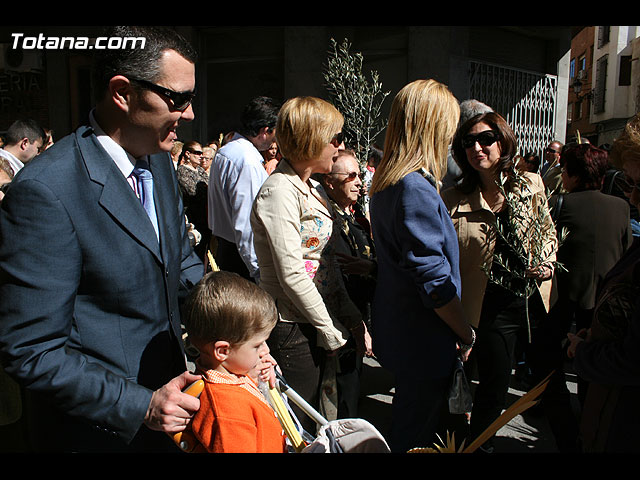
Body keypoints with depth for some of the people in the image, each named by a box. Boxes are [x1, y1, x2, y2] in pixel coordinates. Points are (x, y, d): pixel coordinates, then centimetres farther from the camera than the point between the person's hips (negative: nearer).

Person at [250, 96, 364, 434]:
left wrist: (349, 314, 8)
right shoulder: (280, 191, -18)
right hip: (294, 330, -8)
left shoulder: (311, 189, 11)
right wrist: (328, 328, -14)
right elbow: (291, 274, -22)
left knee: (318, 422, 21)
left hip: (321, 324, 9)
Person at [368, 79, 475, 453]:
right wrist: (467, 334, -11)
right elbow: (433, 279, -25)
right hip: (423, 339, -9)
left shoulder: (387, 181, 6)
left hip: (398, 331, 9)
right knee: (417, 434, 9)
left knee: (406, 422, 26)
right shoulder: (416, 189, -25)